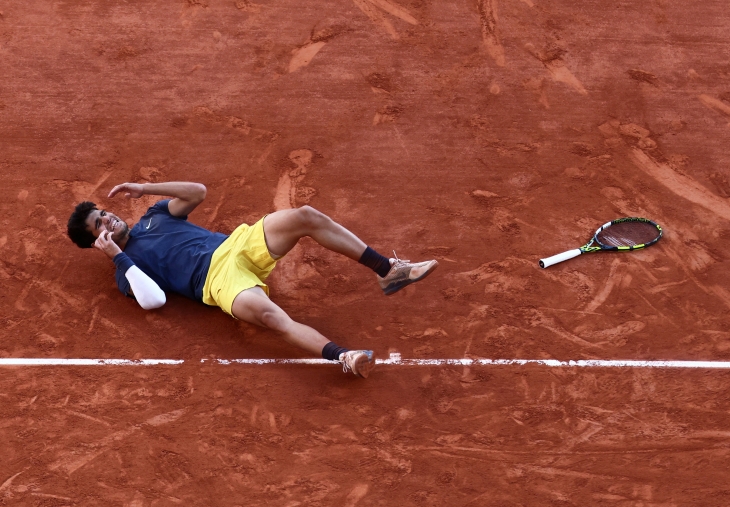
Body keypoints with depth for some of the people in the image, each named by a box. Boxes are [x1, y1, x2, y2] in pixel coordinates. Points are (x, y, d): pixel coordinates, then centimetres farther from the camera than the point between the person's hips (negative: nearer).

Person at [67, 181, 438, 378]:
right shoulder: (126, 266, 5)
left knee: (306, 216, -15)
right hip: (219, 278, -7)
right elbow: (154, 299, -14)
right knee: (268, 315, -40)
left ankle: (388, 271, -14)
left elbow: (198, 192, 18)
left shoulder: (153, 217, 26)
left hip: (239, 243, 7)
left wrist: (144, 188, 14)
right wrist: (116, 256, -12)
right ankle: (342, 358, -56)